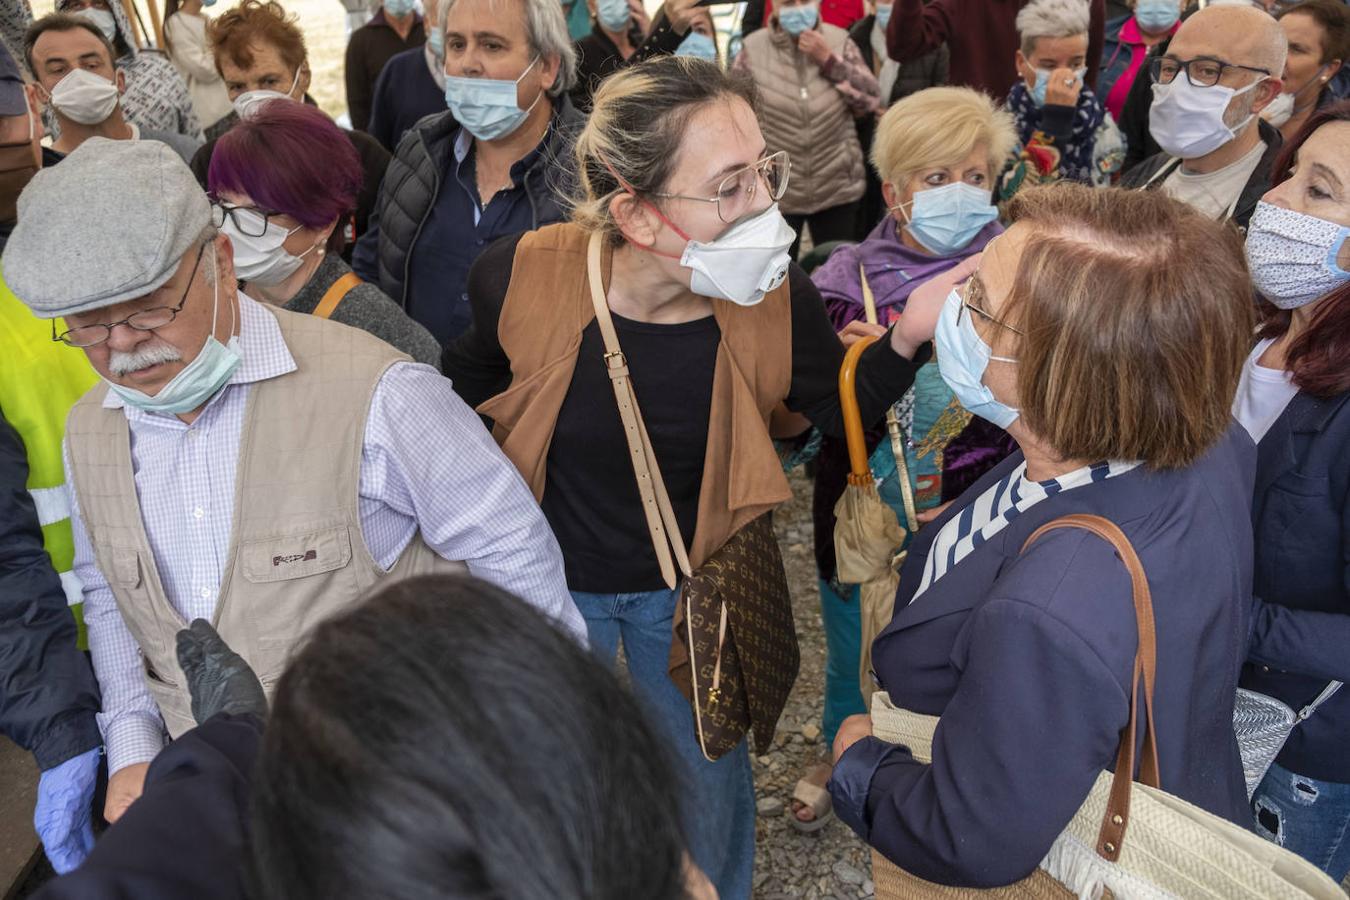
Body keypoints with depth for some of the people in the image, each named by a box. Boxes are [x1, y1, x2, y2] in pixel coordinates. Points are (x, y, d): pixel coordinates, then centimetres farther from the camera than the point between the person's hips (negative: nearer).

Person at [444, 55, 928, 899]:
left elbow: (845, 410, -8)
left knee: (708, 788, 24)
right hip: (552, 578, 0)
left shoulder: (777, 299, -24)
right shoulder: (523, 277, -26)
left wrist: (906, 339, -27)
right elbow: (468, 383, -3)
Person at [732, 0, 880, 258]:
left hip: (837, 189, 2)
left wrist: (828, 59, -13)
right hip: (773, 192, -1)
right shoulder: (753, 49, -4)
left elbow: (871, 100, -4)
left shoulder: (839, 41, 1)